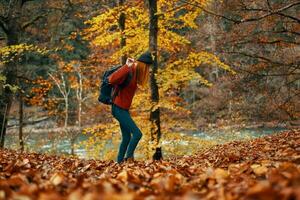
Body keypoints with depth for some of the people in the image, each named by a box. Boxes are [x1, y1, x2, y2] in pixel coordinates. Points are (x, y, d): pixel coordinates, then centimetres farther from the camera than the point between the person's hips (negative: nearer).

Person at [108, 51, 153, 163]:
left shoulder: (135, 72, 10)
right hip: (119, 108, -10)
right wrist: (126, 66, -37)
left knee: (126, 137, 12)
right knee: (137, 133, -14)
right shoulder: (128, 71, -17)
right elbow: (111, 79, -35)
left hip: (124, 109, 10)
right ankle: (129, 158, -7)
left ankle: (119, 161, 18)